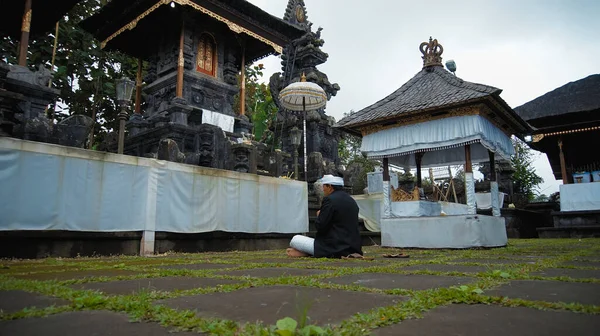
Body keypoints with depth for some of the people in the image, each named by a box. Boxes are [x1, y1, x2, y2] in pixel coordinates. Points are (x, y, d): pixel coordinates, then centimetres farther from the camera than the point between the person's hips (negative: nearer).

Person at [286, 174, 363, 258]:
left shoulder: (330, 199, -14)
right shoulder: (352, 201, 11)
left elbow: (320, 227, -16)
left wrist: (319, 216, 4)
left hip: (335, 248, -9)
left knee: (295, 240, -3)